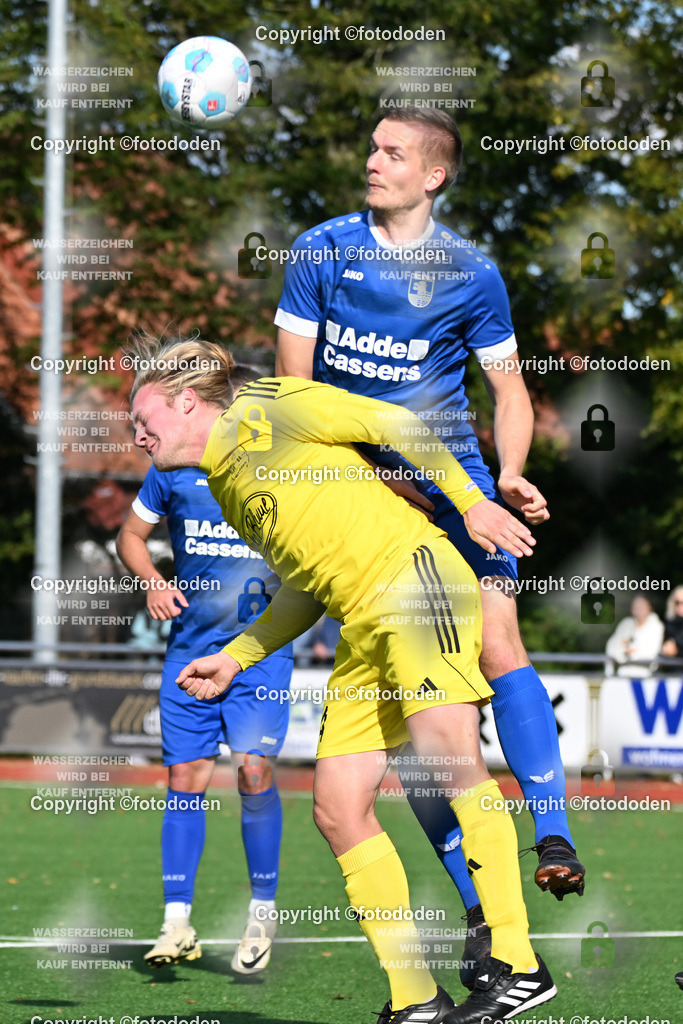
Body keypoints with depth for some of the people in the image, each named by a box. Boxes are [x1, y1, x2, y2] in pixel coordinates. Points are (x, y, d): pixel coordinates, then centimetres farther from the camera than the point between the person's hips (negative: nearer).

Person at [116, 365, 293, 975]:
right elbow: (132, 535, 15)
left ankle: (263, 910, 1)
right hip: (191, 645, 2)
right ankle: (178, 924, 8)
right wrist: (152, 580, -3)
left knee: (254, 767, -15)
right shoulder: (175, 468, 3)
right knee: (186, 776, 1)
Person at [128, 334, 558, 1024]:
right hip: (362, 630, 9)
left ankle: (518, 964, -26)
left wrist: (470, 501, -10)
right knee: (338, 808, -4)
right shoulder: (224, 489, 24)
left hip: (412, 572, -9)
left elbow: (394, 423, -4)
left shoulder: (259, 411, 1)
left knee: (448, 754, -25)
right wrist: (232, 660, 24)